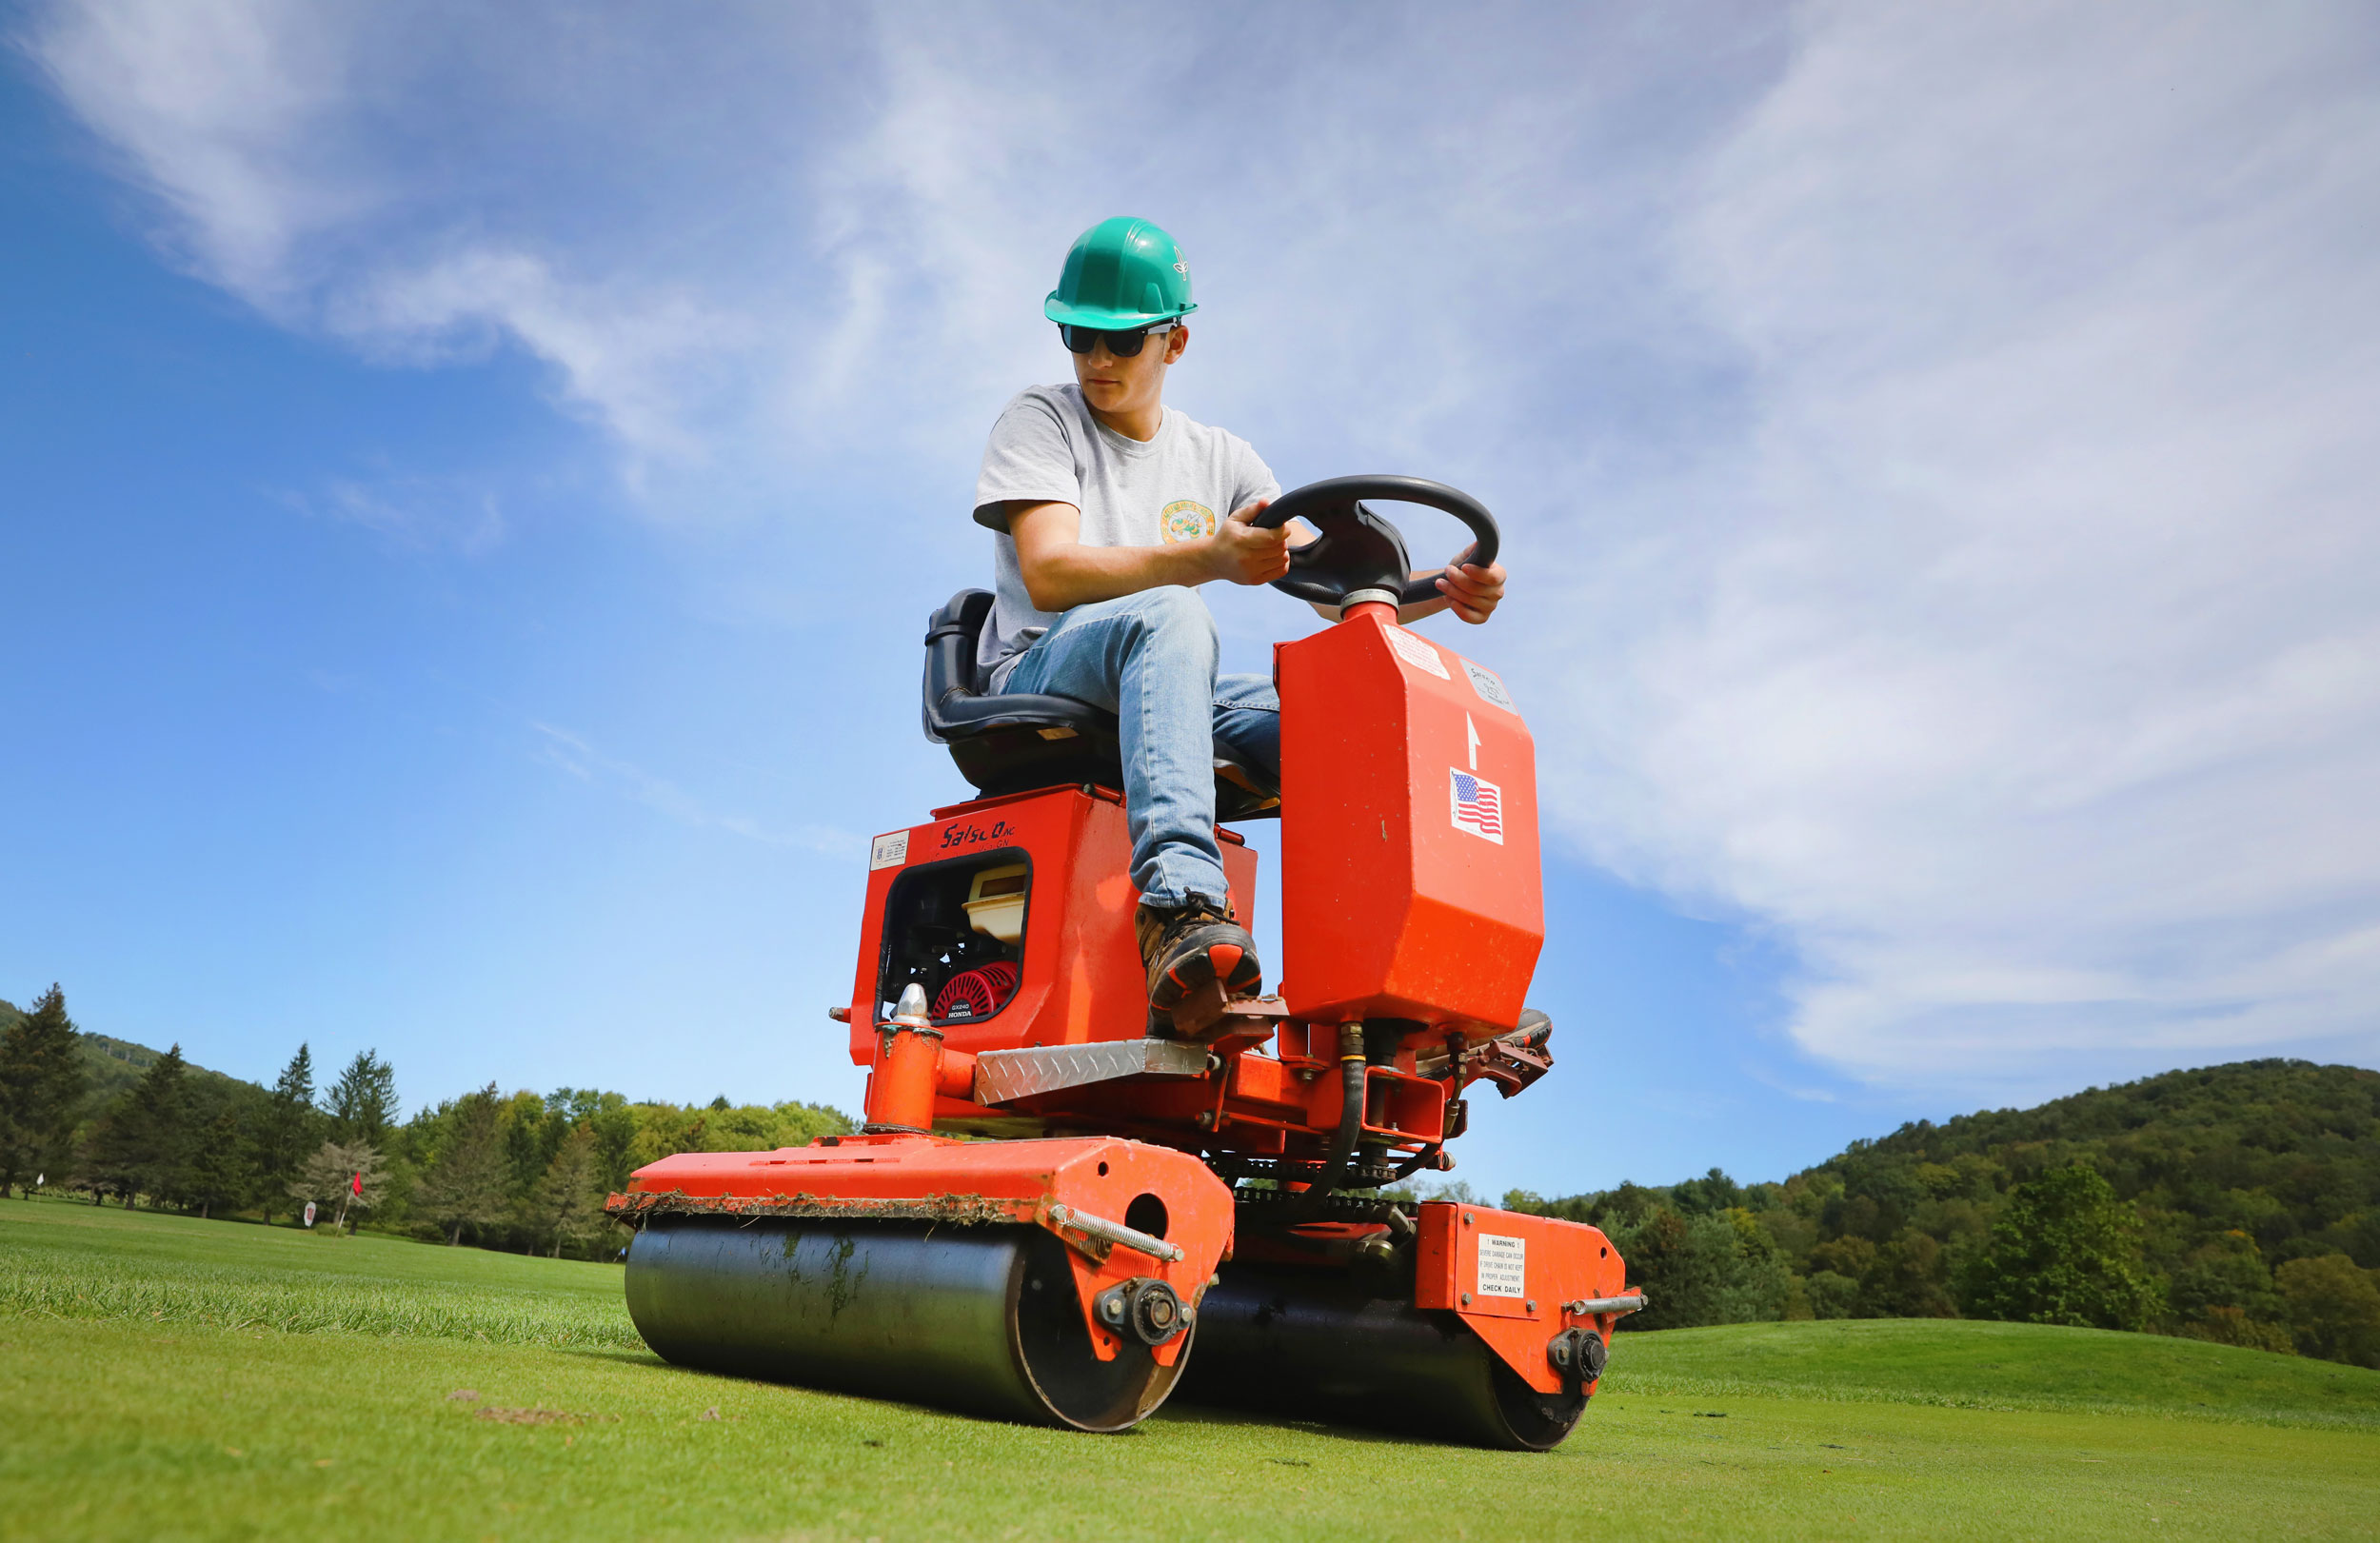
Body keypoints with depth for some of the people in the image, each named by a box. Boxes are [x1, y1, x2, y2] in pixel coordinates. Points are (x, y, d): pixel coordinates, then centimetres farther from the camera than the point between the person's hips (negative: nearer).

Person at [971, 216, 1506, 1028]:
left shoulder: (1219, 458, 17)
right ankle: (1179, 903, -53)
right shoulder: (1038, 420, 5)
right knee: (1170, 614, -36)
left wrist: (1439, 589, -11)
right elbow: (1048, 575, -13)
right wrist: (1207, 558, -28)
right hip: (1042, 681, -4)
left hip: (1163, 692, 4)